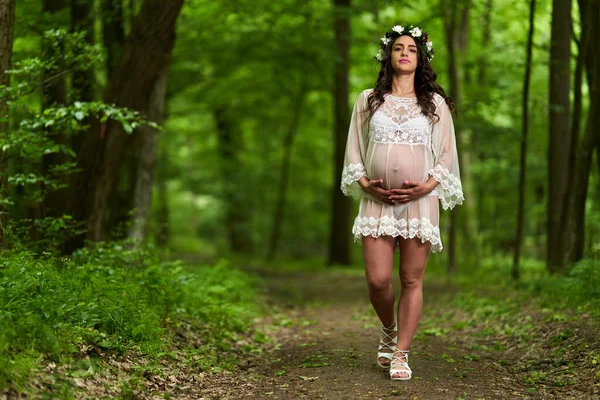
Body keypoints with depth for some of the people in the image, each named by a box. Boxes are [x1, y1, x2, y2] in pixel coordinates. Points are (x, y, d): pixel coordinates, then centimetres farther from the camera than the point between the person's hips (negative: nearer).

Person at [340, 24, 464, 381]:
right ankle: (389, 332, 23)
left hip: (420, 200, 0)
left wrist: (427, 186, -9)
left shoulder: (435, 103, 9)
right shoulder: (368, 100, 12)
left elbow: (447, 152, 6)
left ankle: (401, 354, 5)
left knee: (412, 280, -2)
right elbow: (354, 149, 10)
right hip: (377, 200, 1)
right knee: (378, 279, -7)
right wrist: (365, 183, -6)